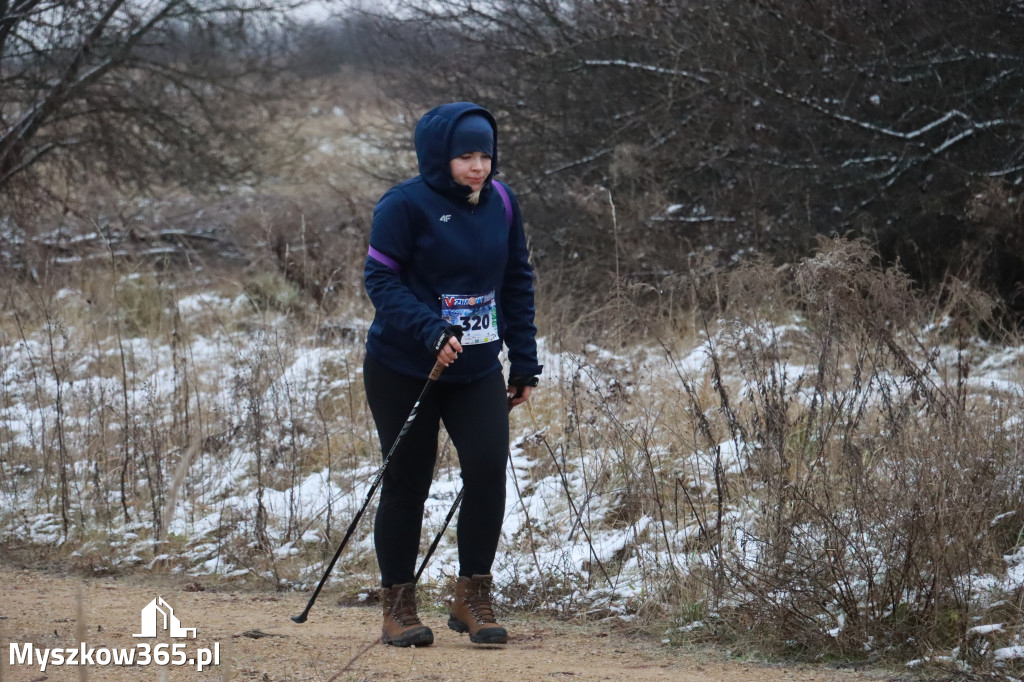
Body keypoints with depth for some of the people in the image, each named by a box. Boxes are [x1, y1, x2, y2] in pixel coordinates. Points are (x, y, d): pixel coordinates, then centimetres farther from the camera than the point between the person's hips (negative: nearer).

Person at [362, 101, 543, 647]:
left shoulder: (500, 203, 4)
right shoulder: (405, 206, -12)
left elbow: (517, 283, 12)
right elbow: (381, 279, -15)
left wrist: (524, 364, 10)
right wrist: (430, 331, -28)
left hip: (478, 370, 4)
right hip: (403, 371, -4)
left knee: (488, 468, -10)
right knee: (407, 484, 3)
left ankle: (472, 597, 4)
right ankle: (398, 607, 17)